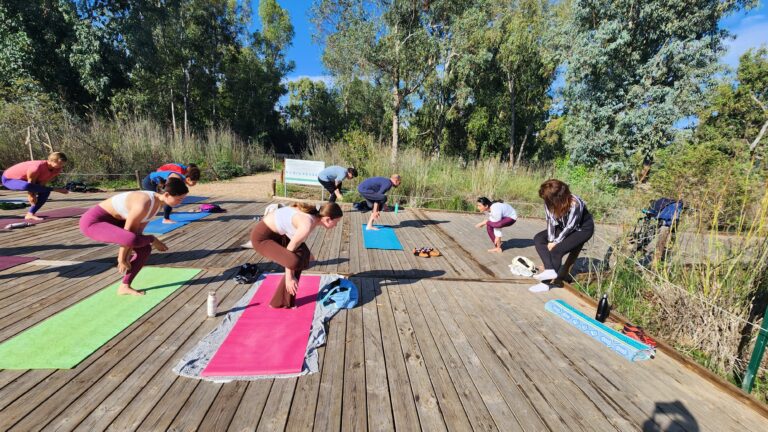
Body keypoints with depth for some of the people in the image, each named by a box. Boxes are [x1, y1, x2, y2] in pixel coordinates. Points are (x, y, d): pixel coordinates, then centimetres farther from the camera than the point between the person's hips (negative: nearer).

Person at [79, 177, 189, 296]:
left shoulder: (158, 202, -5)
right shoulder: (143, 204, -33)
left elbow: (138, 230, 0)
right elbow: (128, 232, -23)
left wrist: (127, 257, 2)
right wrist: (121, 259, -10)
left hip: (112, 222, 9)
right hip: (93, 221, -9)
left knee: (145, 249, 5)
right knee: (133, 239, -38)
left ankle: (124, 287, 15)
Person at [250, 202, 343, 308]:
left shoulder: (313, 214, -1)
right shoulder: (307, 225, -28)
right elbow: (290, 249, -20)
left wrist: (307, 252, 28)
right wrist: (289, 278, -11)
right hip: (262, 237, -10)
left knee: (303, 256, 7)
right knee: (295, 262, -21)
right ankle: (280, 302, 3)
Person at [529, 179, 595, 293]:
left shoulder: (575, 204, -35)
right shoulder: (550, 202, -20)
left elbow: (570, 227, -26)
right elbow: (550, 221, -12)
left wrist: (555, 242, -20)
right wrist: (550, 241, -19)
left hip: (582, 229, -6)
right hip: (564, 227, 7)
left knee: (557, 250, -23)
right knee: (538, 239, -12)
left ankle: (545, 283, -13)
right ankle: (550, 270, -22)